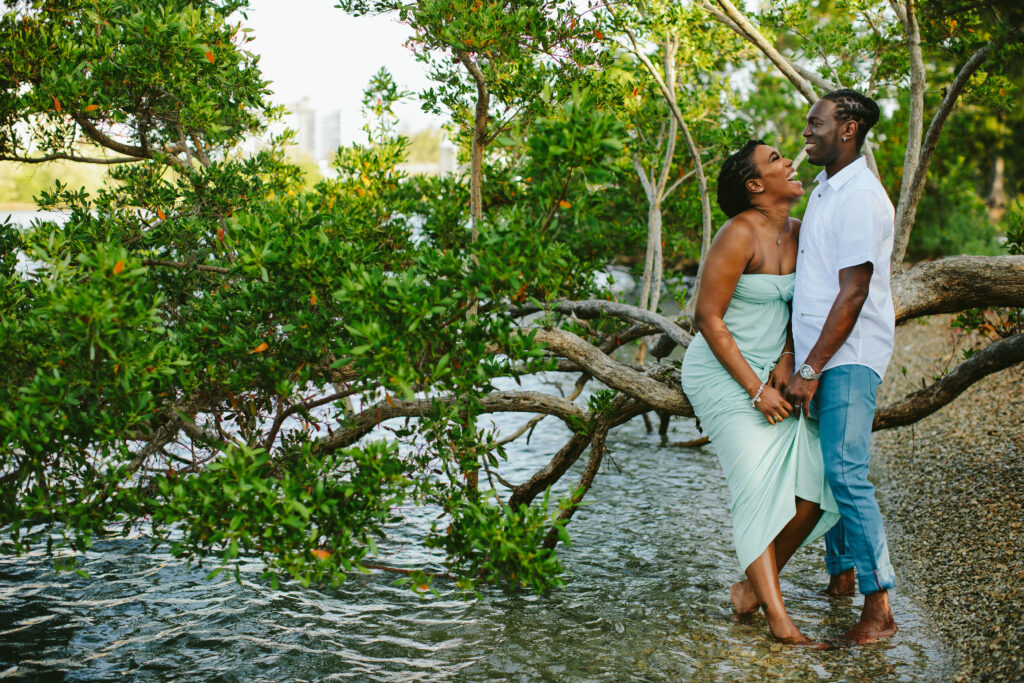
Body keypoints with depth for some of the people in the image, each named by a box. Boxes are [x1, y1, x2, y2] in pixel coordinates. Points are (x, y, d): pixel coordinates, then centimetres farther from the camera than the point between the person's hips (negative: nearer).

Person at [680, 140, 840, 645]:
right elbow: (708, 319, -17)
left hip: (772, 373, 7)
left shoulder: (798, 232, 6)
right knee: (760, 485, -16)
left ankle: (752, 584, 13)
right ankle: (778, 618, -15)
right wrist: (755, 389, -17)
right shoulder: (739, 235, -17)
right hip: (722, 374, -7)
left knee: (814, 486, -4)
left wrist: (786, 364, -4)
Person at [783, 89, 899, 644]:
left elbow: (853, 294, -18)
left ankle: (879, 606, -10)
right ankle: (840, 574, 25)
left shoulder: (861, 197, -14)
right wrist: (802, 364, 19)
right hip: (818, 354, 9)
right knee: (820, 471, 12)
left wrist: (810, 369, -19)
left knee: (845, 473, -14)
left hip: (849, 358, -9)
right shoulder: (825, 190, 17)